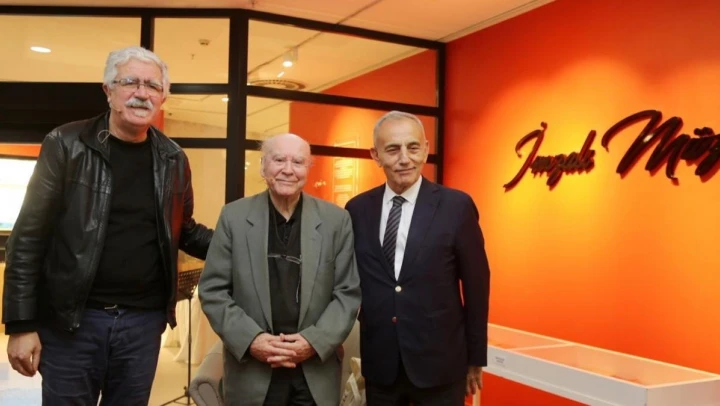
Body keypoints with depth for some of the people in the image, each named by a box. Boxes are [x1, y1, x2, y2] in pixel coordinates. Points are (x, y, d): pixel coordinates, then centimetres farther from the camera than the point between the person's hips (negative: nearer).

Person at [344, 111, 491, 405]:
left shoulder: (456, 206, -7)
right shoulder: (357, 209, 1)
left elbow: (476, 286, -2)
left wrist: (475, 359, 2)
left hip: (439, 364, -2)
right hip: (378, 365, 2)